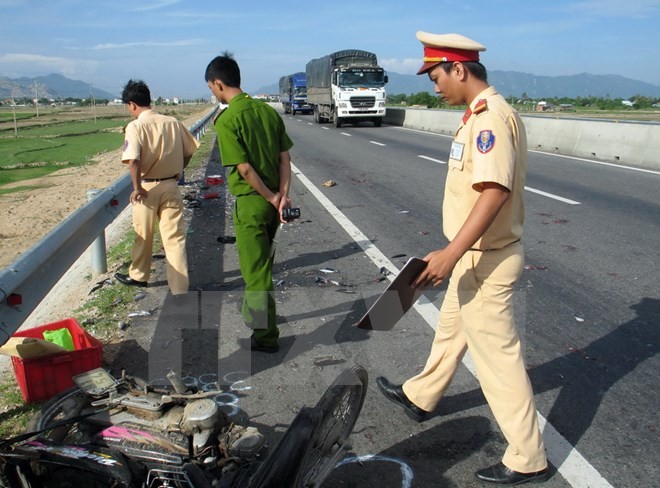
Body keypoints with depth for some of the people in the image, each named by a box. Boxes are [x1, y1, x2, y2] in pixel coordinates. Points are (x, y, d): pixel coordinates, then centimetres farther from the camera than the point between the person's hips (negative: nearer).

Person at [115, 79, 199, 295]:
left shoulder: (135, 126, -12)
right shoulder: (173, 122, 1)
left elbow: (133, 160, -25)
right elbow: (189, 151, 10)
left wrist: (137, 187, -21)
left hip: (147, 188, -3)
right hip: (171, 186, 3)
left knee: (143, 236, 17)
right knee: (175, 238, 3)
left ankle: (138, 276, 38)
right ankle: (180, 288, -1)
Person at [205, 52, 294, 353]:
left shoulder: (226, 120, -15)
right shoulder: (268, 111, 6)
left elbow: (244, 168, -19)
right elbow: (285, 157, 2)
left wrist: (271, 197, -9)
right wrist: (282, 195, -3)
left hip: (250, 202, -7)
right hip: (273, 200, 7)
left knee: (256, 268, 2)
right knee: (260, 261, 23)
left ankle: (266, 337, 10)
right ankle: (253, 313, 42)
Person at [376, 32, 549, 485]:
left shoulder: (491, 117, -22)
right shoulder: (486, 114, 9)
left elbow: (495, 192, -32)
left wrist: (450, 254, -33)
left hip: (485, 261, -10)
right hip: (476, 255, 10)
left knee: (498, 356, 1)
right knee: (451, 330, 26)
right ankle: (420, 397, 48)